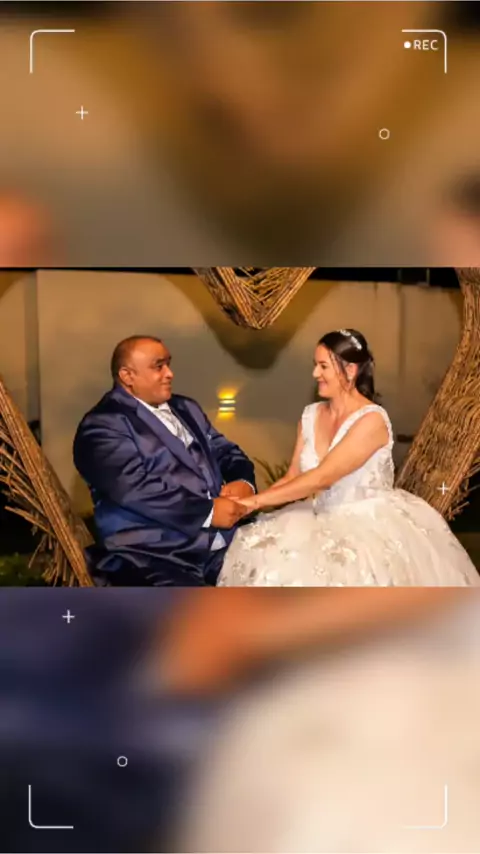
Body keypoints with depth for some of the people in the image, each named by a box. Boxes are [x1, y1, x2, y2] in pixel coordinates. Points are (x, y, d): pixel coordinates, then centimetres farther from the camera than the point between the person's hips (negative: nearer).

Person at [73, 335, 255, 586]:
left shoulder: (185, 408, 21)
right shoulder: (102, 425, -5)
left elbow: (226, 451, 19)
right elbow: (136, 489, -17)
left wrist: (243, 482, -3)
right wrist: (207, 512, -18)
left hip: (224, 542, 8)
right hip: (153, 557, -7)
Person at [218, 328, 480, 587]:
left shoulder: (372, 420, -17)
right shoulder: (311, 415, 6)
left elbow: (322, 477, -24)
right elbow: (293, 477, 6)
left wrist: (257, 501, -22)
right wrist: (248, 501, -10)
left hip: (370, 525, -5)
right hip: (324, 521, 6)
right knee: (264, 555, -17)